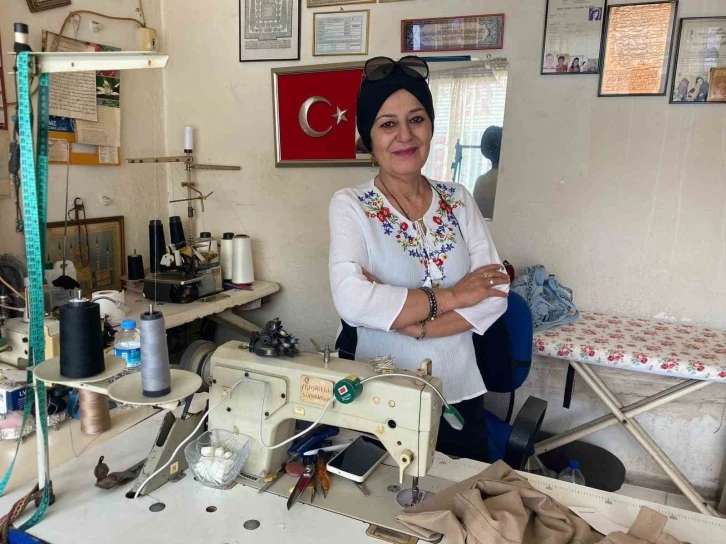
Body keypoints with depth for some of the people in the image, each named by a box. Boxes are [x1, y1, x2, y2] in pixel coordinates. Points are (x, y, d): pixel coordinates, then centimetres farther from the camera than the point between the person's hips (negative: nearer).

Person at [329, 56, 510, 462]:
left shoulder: (459, 201, 1)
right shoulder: (351, 206, -10)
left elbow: (495, 297, -7)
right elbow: (353, 302, -25)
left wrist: (413, 323, -20)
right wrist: (451, 296, -17)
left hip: (457, 394, 4)